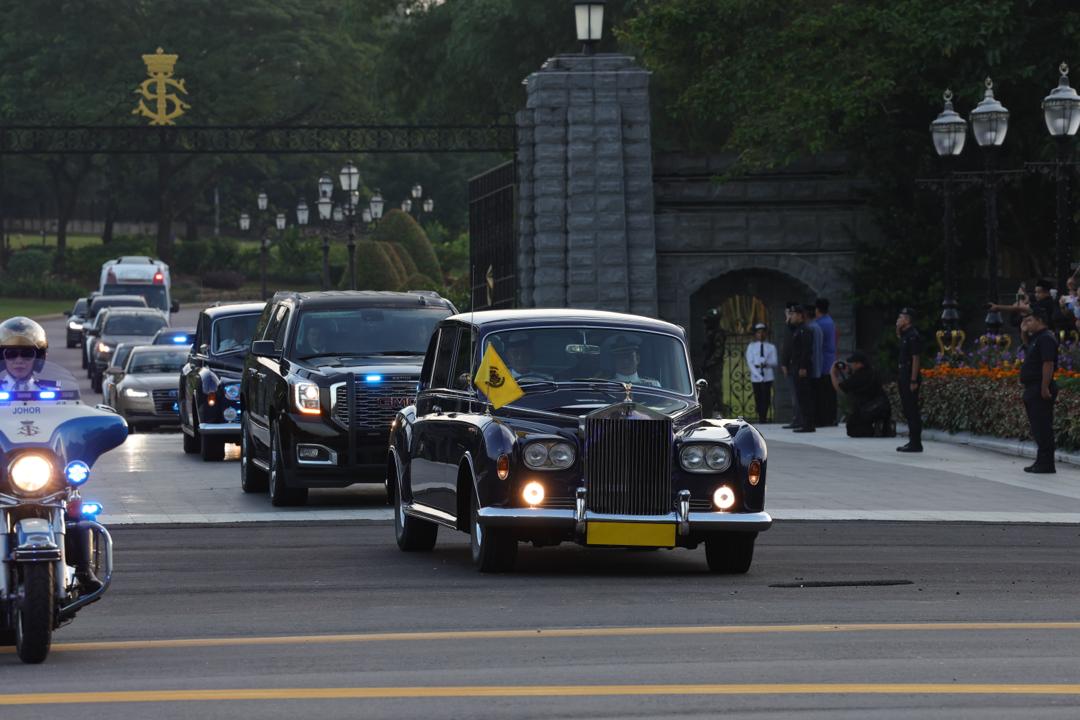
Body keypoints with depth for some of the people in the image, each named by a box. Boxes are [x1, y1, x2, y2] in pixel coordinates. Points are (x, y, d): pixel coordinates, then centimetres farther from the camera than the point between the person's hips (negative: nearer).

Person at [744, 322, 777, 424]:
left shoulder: (771, 347, 6)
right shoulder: (751, 347, 6)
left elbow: (774, 362, 2)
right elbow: (750, 363, -1)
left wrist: (766, 363, -20)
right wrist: (759, 376, -11)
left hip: (767, 376, 0)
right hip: (756, 376, 0)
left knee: (766, 397, -5)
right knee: (758, 398, 0)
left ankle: (763, 417, 0)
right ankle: (761, 416, 7)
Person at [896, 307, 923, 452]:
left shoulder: (913, 336, -15)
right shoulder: (905, 335, 14)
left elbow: (916, 358, -19)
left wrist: (913, 380, -23)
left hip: (910, 378, -10)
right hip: (904, 377, 10)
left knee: (912, 410, -8)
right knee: (908, 411, 12)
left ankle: (916, 443, -7)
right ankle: (913, 441, 16)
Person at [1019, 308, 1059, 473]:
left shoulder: (1046, 338, -13)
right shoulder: (1035, 338, 19)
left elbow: (1048, 364, -21)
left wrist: (1045, 387, -26)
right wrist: (1024, 333, 18)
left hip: (1041, 391, -11)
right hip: (1032, 389, 11)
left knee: (1042, 428, -9)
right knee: (1037, 428, 12)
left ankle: (1046, 464, -9)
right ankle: (1041, 462, 17)